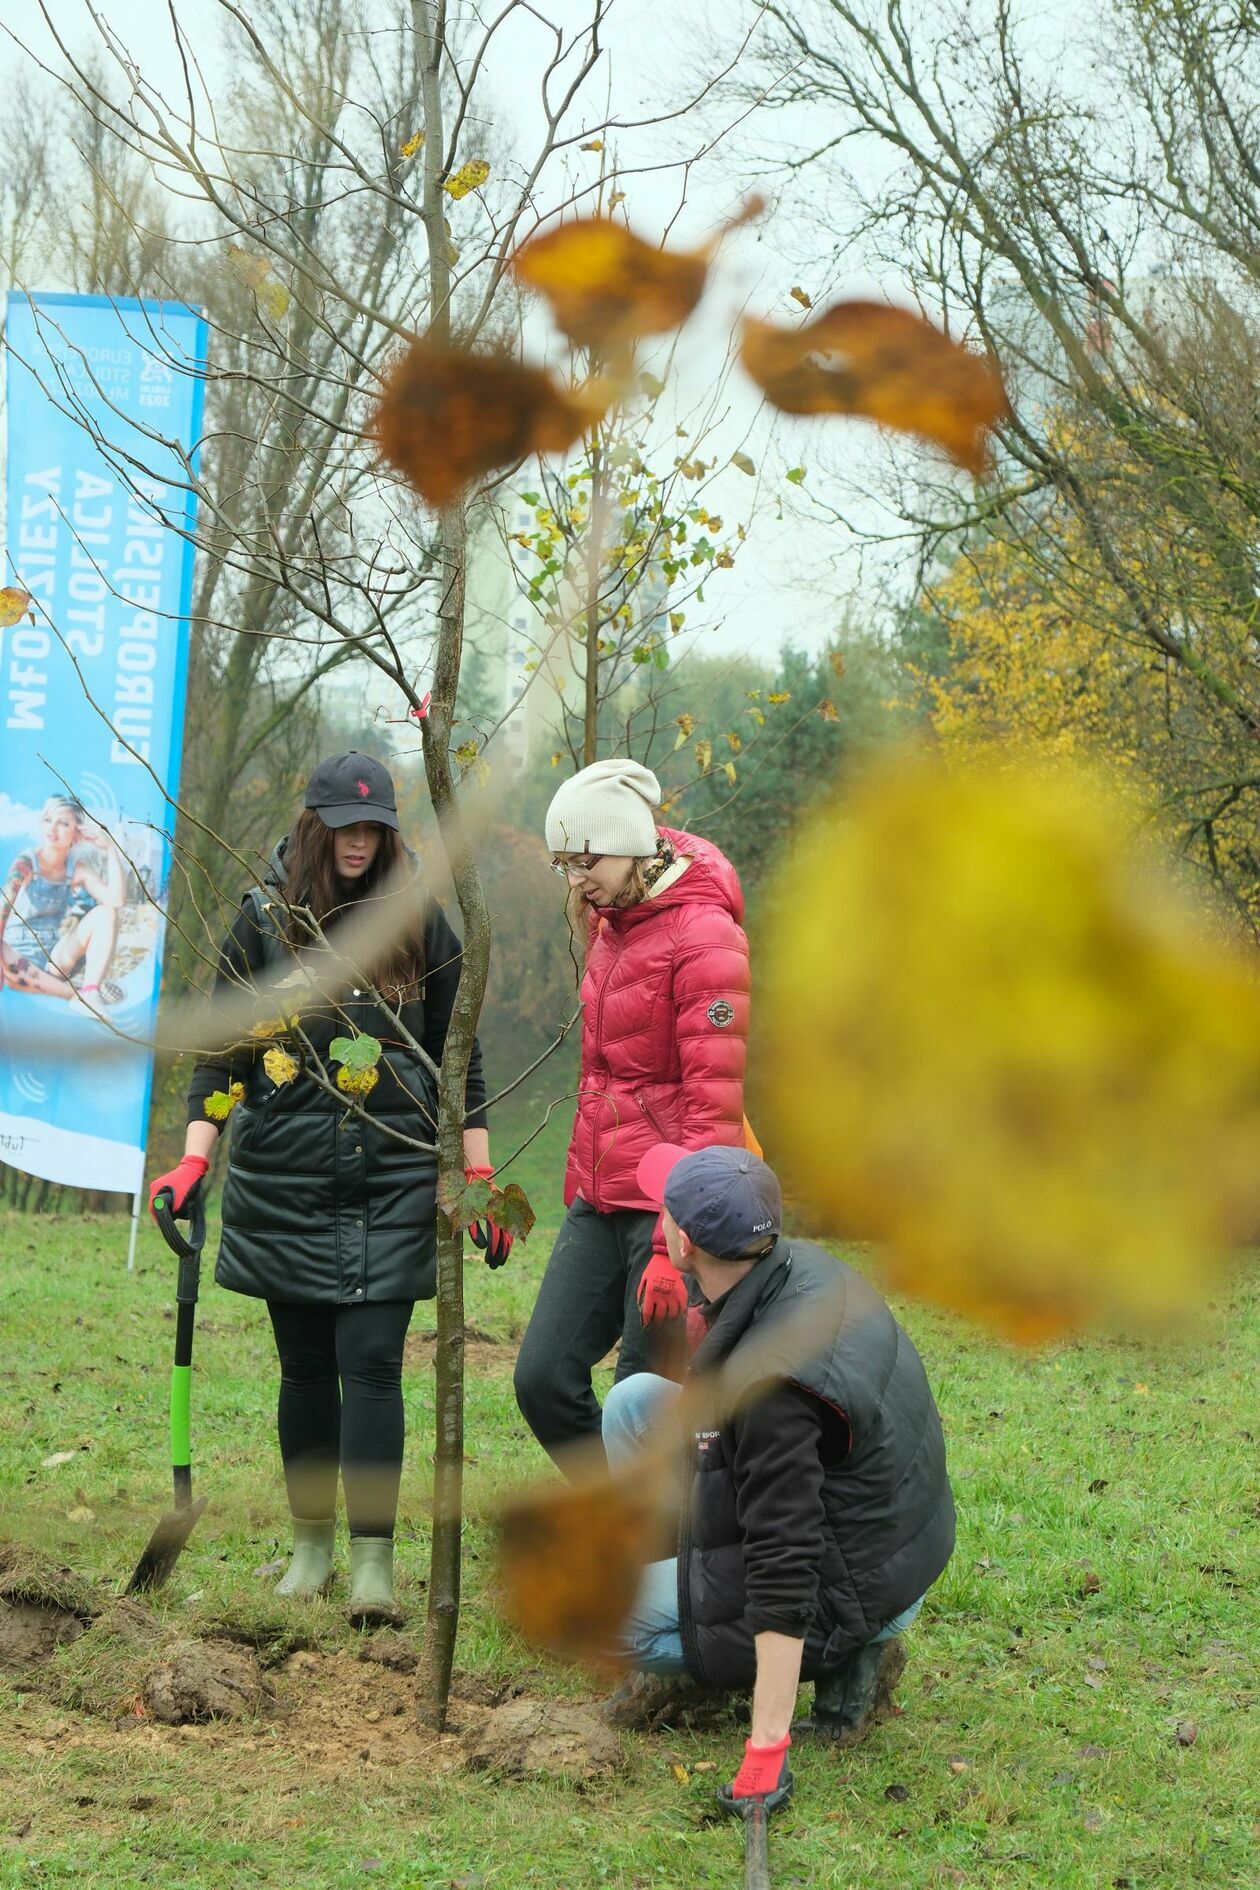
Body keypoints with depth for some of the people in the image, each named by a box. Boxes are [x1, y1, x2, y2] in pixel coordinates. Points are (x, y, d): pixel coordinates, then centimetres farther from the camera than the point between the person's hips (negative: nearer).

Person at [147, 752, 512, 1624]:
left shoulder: (422, 922, 3)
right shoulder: (266, 917, 3)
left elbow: (457, 1053, 8)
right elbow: (221, 1049, 6)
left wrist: (480, 1175, 4)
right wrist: (194, 1160, -3)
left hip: (393, 1180, -1)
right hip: (284, 1179, 1)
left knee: (372, 1361, -8)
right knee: (306, 1363, 8)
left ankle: (374, 1554, -7)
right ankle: (311, 1541, 20)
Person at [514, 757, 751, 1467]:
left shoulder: (702, 935, -13)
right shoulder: (611, 922, 13)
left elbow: (714, 1105, -17)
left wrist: (677, 1244, -21)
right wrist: (579, 1190, 15)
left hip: (670, 1201, -8)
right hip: (602, 1203, 8)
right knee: (543, 1376, 4)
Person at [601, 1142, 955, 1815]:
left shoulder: (765, 1381, -35)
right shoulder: (804, 1266, -9)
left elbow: (784, 1573, -36)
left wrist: (766, 1748, -35)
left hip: (849, 1594, -9)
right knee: (634, 1403, 9)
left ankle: (837, 1662, -1)